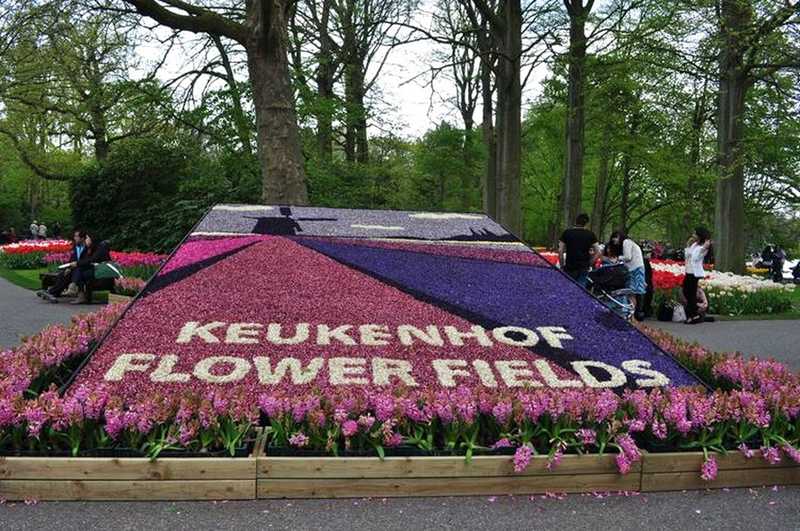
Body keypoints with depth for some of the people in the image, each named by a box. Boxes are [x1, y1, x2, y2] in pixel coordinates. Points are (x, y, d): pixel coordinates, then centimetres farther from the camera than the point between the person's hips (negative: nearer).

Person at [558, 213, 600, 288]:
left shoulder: (566, 233, 1)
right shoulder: (590, 234, 2)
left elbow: (560, 251, -2)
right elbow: (598, 252, 0)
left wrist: (562, 265, 5)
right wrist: (589, 262, 8)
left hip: (569, 268, 0)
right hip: (584, 269, 0)